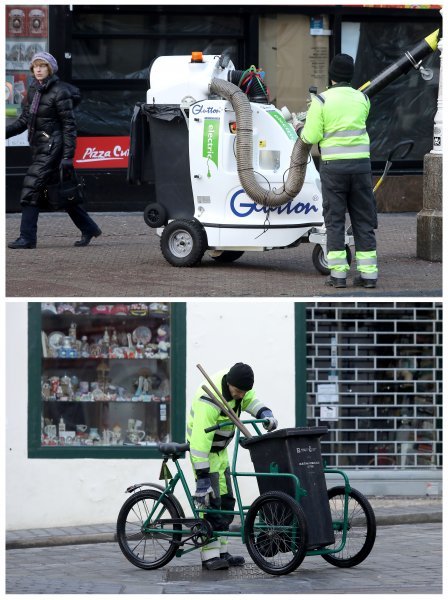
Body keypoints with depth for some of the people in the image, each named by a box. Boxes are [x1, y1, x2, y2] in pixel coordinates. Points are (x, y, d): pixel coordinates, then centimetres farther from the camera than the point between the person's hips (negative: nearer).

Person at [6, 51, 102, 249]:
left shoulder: (59, 92, -12)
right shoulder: (33, 90, 11)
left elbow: (69, 125, -12)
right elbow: (24, 120, 15)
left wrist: (68, 156, -17)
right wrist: (6, 132, 0)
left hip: (52, 146, -8)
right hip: (39, 146, 8)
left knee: (32, 186, -13)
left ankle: (27, 237, -12)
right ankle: (88, 228, 25)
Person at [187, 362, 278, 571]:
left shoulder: (236, 384, -10)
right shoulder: (209, 402, -34)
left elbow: (251, 400, 0)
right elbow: (200, 441, -34)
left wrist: (266, 414, -23)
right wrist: (202, 477, -35)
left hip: (220, 449, 9)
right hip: (204, 450, -9)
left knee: (226, 500, 10)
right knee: (210, 500, -15)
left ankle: (222, 552, 16)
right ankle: (210, 556, -15)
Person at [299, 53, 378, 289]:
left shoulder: (321, 101, -7)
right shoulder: (362, 99, 4)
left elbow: (312, 137, -7)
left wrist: (301, 130, 17)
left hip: (333, 165, -2)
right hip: (361, 163, 2)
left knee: (335, 220, 4)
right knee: (363, 220, 8)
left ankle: (338, 273, 0)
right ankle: (368, 273, 5)